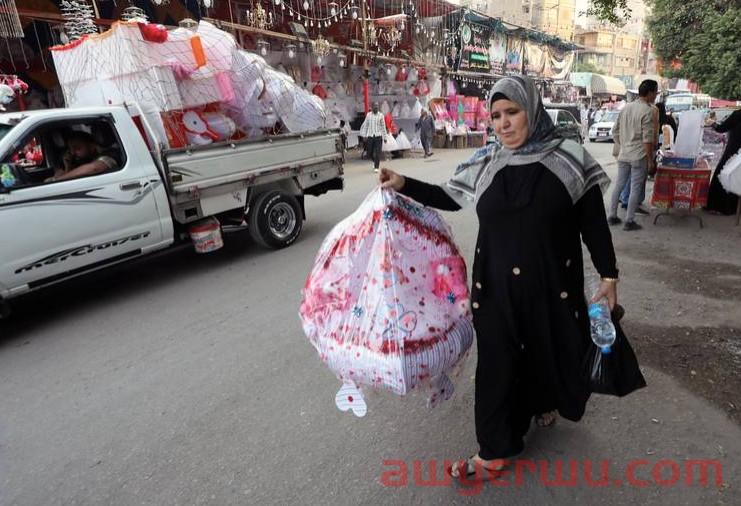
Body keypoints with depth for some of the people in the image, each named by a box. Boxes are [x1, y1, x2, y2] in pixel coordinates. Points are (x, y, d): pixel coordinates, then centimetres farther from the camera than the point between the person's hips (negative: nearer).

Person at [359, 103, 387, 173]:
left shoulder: (381, 115, 2)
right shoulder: (368, 115, 5)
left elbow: (383, 126, 5)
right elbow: (365, 125, 8)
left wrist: (384, 137, 4)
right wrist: (364, 135, 3)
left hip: (378, 136, -2)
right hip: (370, 136, 2)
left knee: (377, 152, -5)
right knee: (369, 152, 6)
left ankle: (376, 167, 5)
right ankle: (375, 161, 34)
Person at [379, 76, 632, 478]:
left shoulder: (569, 160, -6)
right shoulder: (484, 163, 0)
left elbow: (593, 223, -1)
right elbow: (449, 198, 13)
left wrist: (609, 274, 1)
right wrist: (404, 185, 3)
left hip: (553, 285, -1)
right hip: (497, 287, 1)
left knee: (549, 349, 17)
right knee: (497, 363, 7)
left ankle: (544, 403, 52)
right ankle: (495, 450, 25)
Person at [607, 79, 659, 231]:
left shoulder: (626, 108, 9)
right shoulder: (648, 111, -12)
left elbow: (615, 131, 12)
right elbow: (647, 139, -15)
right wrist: (650, 160, -10)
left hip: (623, 155, 7)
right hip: (639, 156, -6)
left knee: (619, 185, 12)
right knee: (636, 189, 0)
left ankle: (612, 216, 18)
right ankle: (629, 221, 3)